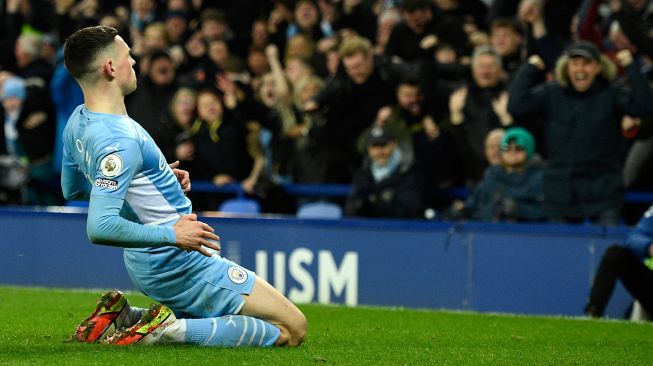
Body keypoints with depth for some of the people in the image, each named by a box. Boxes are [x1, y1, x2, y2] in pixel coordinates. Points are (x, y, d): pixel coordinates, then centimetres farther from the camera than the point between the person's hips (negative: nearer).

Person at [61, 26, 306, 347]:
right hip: (180, 264, -10)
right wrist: (173, 235, -26)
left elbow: (71, 189, 20)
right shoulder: (119, 141, -27)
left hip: (146, 267, 10)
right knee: (292, 328, -7)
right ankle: (172, 331, -15)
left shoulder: (77, 121, 3)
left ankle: (124, 318, 12)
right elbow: (100, 227, -36)